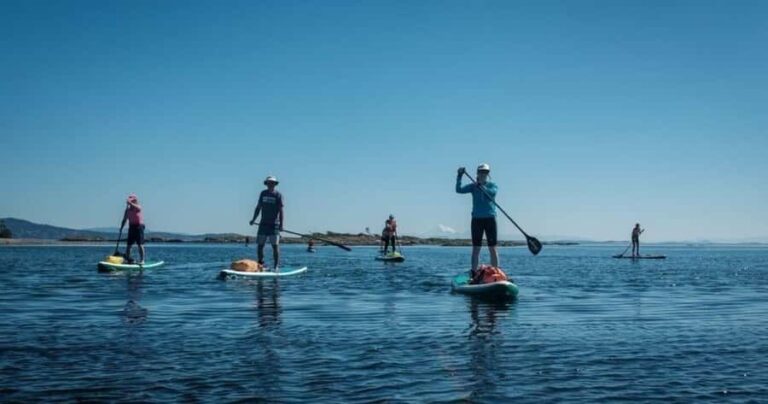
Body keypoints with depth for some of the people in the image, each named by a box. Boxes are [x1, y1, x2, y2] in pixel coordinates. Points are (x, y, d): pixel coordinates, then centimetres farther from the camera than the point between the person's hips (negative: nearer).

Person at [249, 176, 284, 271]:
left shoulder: (278, 195, -3)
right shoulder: (263, 193, 11)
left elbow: (281, 211, -8)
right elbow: (258, 207, 18)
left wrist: (281, 225, -16)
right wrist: (254, 219, 9)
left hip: (274, 224, -4)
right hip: (263, 223, 4)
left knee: (275, 245, -5)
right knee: (260, 245, 5)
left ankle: (277, 266, -1)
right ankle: (260, 264, 19)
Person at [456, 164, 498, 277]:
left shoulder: (492, 185, 4)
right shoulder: (473, 186, 7)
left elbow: (492, 192, -19)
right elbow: (459, 190, -6)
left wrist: (481, 186, -31)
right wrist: (459, 176, -16)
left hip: (490, 219, -1)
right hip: (477, 219, 1)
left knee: (492, 248, 0)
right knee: (476, 248, 2)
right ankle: (473, 274, 4)